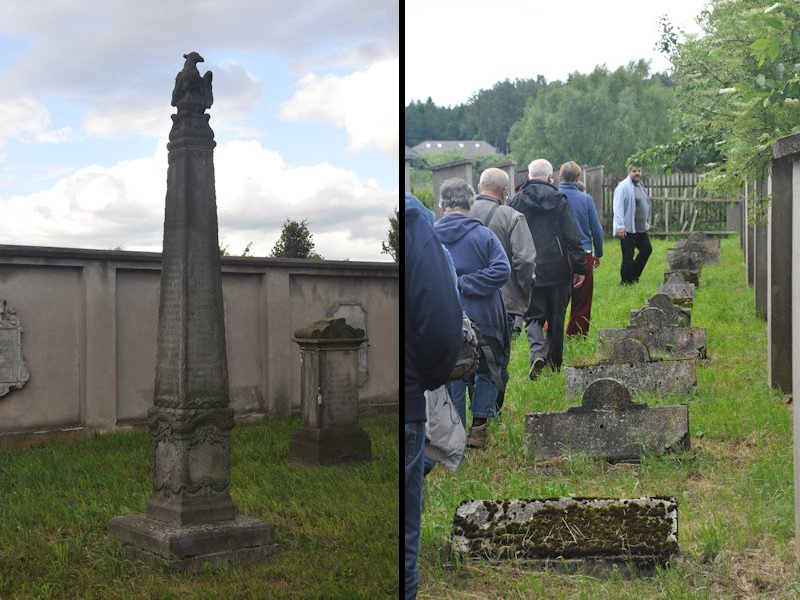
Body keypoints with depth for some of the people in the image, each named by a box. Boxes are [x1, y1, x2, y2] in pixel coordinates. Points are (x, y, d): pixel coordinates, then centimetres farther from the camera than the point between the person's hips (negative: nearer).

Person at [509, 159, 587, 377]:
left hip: (529, 271, 0)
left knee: (533, 315, 8)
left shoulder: (517, 201, 0)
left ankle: (537, 352, -19)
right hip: (557, 270, 0)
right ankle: (555, 363, 21)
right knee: (556, 317, 13)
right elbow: (572, 238, -5)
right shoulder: (559, 200, -2)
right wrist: (580, 268, 0)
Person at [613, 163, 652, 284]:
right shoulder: (623, 186, -14)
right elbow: (618, 207, -20)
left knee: (647, 250, 17)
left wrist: (647, 221, 21)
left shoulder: (640, 185, 14)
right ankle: (626, 281, 11)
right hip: (628, 229, -9)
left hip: (641, 228, 9)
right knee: (628, 256, -2)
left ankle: (634, 275, 29)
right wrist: (620, 226, -25)